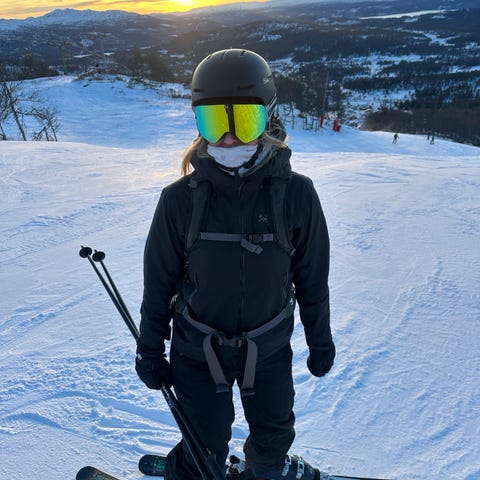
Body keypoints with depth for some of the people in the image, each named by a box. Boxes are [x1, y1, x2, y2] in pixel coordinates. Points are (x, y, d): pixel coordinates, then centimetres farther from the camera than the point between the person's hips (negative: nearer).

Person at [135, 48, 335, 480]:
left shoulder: (296, 195, -16)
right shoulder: (181, 200, -17)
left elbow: (312, 277, -4)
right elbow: (158, 282, -6)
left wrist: (320, 340, 5)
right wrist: (150, 350, 2)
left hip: (269, 348, 2)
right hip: (197, 350, -1)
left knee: (274, 436, 25)